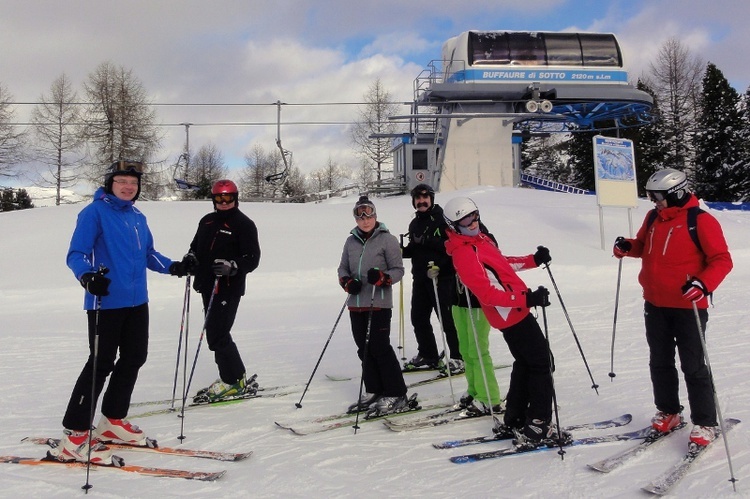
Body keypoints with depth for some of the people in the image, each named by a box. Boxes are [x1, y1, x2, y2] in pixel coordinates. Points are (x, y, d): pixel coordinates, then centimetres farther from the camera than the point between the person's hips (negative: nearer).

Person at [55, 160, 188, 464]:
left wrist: (172, 267, 8)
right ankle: (75, 436, 3)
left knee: (134, 358, 13)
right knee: (101, 363, -7)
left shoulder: (138, 217, 14)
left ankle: (112, 420, 29)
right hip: (106, 302, -8)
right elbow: (76, 254, -13)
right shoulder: (94, 212, -7)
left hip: (137, 301, 8)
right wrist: (87, 276, -33)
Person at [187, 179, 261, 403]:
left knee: (217, 335, -10)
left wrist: (232, 267, -27)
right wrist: (191, 257, 1)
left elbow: (252, 258, -10)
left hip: (229, 289, -8)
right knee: (216, 334, 13)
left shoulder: (244, 224, -6)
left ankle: (235, 381, 3)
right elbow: (196, 246, 24)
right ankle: (233, 378, 24)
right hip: (208, 286, 8)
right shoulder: (207, 221, 15)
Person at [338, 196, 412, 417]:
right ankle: (373, 391, 23)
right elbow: (343, 268, 17)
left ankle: (396, 395, 3)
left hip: (379, 303, -6)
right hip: (356, 303, 6)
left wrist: (382, 277, -23)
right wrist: (347, 282, -4)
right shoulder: (351, 241, 11)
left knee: (380, 347, -7)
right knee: (364, 349, 10)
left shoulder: (387, 239, -4)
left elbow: (398, 270, -4)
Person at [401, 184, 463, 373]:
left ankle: (458, 357, 6)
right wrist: (402, 251, 3)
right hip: (420, 277, 8)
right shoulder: (415, 223, 16)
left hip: (442, 276, -8)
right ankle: (427, 356, 26)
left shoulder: (442, 218, -7)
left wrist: (427, 241, -27)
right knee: (418, 318, 12)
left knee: (447, 318, -5)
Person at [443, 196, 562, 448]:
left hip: (515, 310, 10)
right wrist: (527, 299, -33)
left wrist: (533, 260, 13)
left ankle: (513, 422, 29)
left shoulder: (480, 238, 9)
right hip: (512, 313, -10)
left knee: (524, 363, 19)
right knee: (541, 364, -3)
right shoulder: (464, 254, -21)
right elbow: (487, 293, -27)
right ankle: (537, 429, 3)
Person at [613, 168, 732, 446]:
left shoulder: (701, 221, -13)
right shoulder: (653, 218, 7)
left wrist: (704, 284, -31)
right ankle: (668, 412, 32)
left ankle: (705, 424, 15)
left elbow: (722, 260, -14)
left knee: (693, 366, 1)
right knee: (660, 362, 16)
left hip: (688, 306, -6)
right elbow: (643, 245, 22)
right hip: (655, 304, 7)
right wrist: (627, 247, -1)